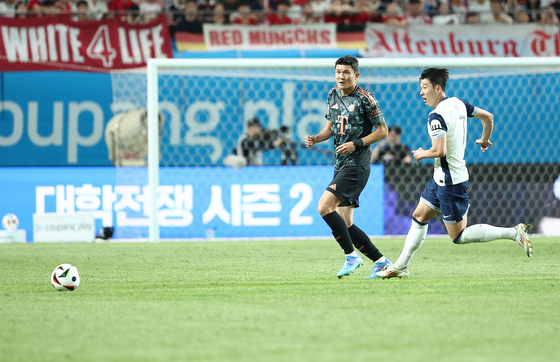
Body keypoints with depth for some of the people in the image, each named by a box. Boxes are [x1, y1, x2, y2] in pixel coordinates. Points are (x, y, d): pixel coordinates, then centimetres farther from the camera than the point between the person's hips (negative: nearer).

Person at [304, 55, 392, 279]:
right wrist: (315, 139, 4)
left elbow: (383, 130, -6)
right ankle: (381, 261, 13)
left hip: (356, 165, -8)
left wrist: (356, 144, -16)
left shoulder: (365, 99, -9)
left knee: (324, 206, -20)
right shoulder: (333, 96, 12)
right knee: (345, 224, 4)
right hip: (340, 165, 8)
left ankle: (351, 255, -11)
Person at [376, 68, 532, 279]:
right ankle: (400, 267, 21)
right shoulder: (458, 104, 5)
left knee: (459, 236, -3)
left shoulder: (437, 116, -22)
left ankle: (514, 233, -8)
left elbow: (440, 151, -29)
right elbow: (488, 117, 15)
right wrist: (485, 140, 33)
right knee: (419, 216, 16)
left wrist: (422, 154, -8)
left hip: (450, 181, -10)